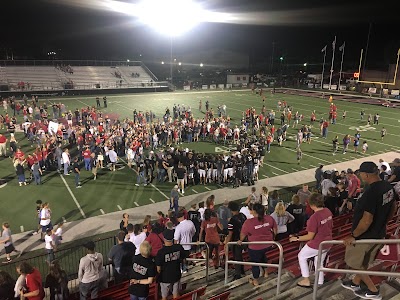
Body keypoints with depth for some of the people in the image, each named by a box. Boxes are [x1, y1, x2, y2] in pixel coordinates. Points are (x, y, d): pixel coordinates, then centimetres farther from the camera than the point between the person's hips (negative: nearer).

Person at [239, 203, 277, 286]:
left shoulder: (249, 222, -24)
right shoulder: (269, 218, -10)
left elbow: (243, 234, -10)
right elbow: (275, 230, 3)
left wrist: (240, 240, 9)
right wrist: (272, 238, 20)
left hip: (255, 247, -5)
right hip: (267, 244, 5)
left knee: (255, 262, 15)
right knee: (262, 255, 33)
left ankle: (255, 281, 30)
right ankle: (265, 271, 43)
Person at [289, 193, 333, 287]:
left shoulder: (314, 217, -30)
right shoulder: (328, 211, -7)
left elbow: (310, 237, -24)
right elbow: (330, 226, 9)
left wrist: (296, 238, -12)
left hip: (317, 245, -7)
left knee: (301, 256, 16)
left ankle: (306, 280, 20)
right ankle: (320, 283, 33)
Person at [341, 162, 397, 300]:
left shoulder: (371, 192, -32)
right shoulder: (388, 187, -5)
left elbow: (367, 221, -31)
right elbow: (393, 209, 10)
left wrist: (353, 236, -19)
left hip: (366, 236, -8)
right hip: (379, 234, 8)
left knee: (354, 263, 14)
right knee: (363, 261, 26)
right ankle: (355, 283, 44)